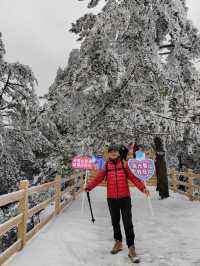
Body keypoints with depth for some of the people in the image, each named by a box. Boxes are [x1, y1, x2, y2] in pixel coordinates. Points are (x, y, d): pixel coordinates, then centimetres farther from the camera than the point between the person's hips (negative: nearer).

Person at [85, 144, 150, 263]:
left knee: (128, 223, 1)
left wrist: (142, 187, -19)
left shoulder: (124, 164, -2)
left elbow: (134, 177, -7)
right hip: (111, 198, 2)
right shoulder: (106, 166, 1)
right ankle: (118, 243, 38)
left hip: (125, 197, -2)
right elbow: (98, 178, -2)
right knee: (115, 222, 17)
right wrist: (89, 186, -15)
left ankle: (131, 248, 13)